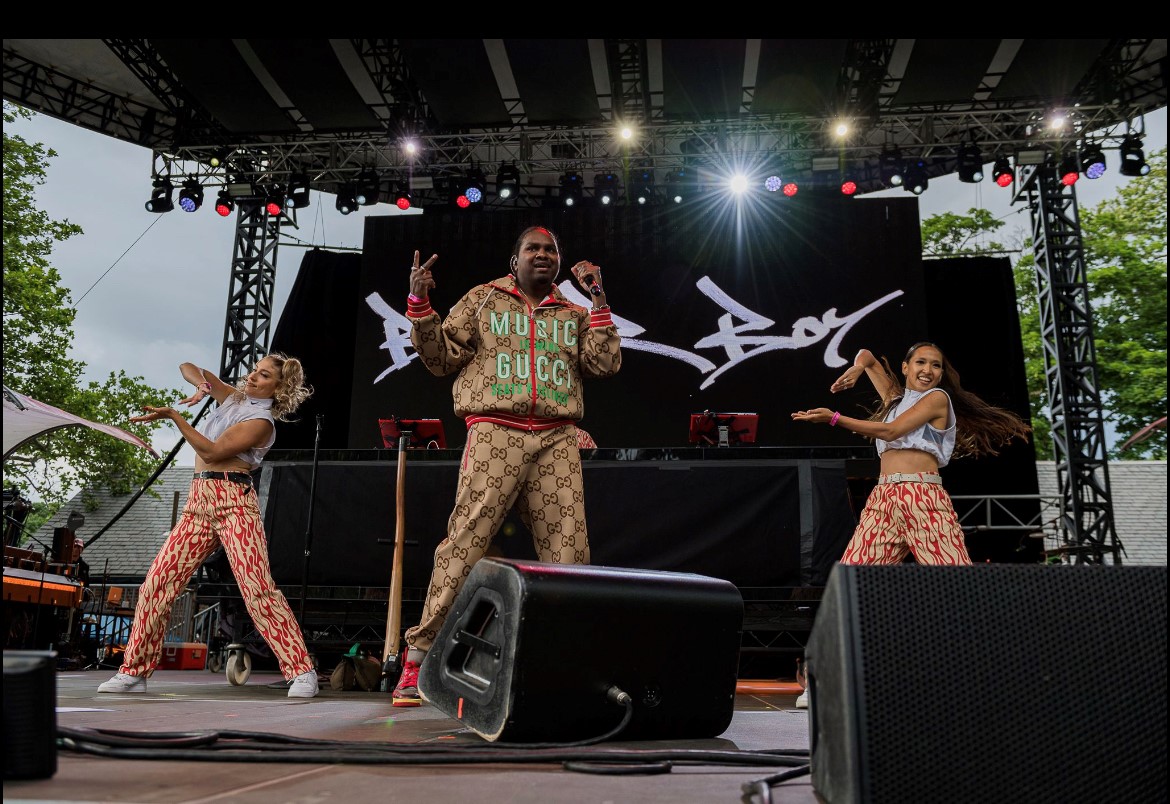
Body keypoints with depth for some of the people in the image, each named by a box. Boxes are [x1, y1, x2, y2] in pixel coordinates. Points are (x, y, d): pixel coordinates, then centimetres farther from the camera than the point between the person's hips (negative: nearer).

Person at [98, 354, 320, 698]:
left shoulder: (261, 422, -5)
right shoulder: (232, 398, 18)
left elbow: (212, 451, -13)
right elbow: (187, 368, 23)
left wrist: (173, 415, -14)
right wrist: (202, 384, 2)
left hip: (233, 502, -7)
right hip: (199, 501, 8)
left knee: (257, 588, -15)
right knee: (157, 582, 2)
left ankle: (301, 671, -13)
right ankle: (134, 672, 11)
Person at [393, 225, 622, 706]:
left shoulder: (573, 314, 23)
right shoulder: (483, 299, 18)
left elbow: (605, 365, 9)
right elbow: (441, 358, 12)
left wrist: (598, 301, 6)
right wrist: (420, 304, -1)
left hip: (557, 438, 3)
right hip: (495, 431, -3)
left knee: (568, 549, -4)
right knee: (466, 539, -13)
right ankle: (419, 656, -9)